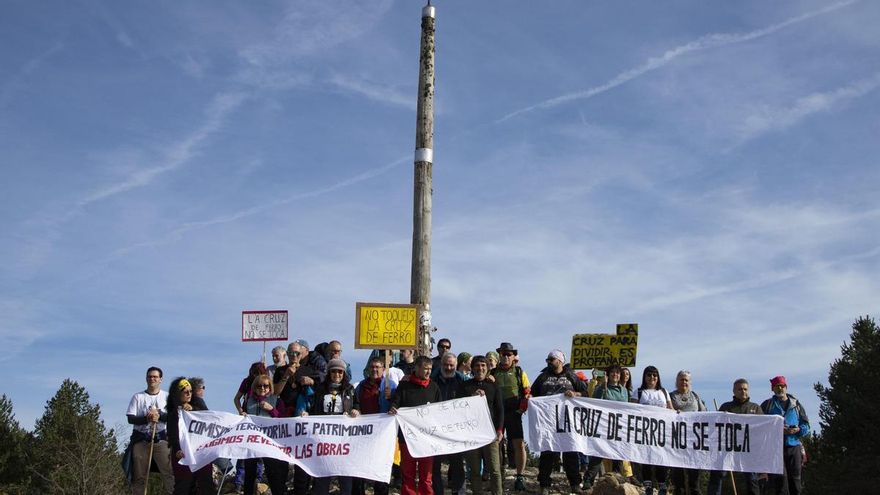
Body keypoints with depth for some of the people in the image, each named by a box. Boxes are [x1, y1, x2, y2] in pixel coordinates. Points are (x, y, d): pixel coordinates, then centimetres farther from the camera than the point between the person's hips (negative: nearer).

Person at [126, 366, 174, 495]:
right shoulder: (138, 397, 11)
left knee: (169, 472, -11)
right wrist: (146, 419, -14)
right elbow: (130, 418, 2)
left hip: (161, 439, -1)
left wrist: (159, 415, -16)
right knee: (139, 475, 1)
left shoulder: (167, 396, 10)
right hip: (141, 439, 1)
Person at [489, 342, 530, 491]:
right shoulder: (492, 373, 10)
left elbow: (528, 392, 8)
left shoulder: (519, 372, 8)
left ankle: (519, 477, 1)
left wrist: (523, 407, -6)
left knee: (519, 444, -7)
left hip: (514, 413, -1)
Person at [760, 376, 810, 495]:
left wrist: (798, 430, -9)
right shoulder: (767, 405, 7)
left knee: (795, 477, 3)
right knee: (780, 476, -11)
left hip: (794, 446, 3)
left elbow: (806, 425, 13)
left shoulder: (796, 404, 14)